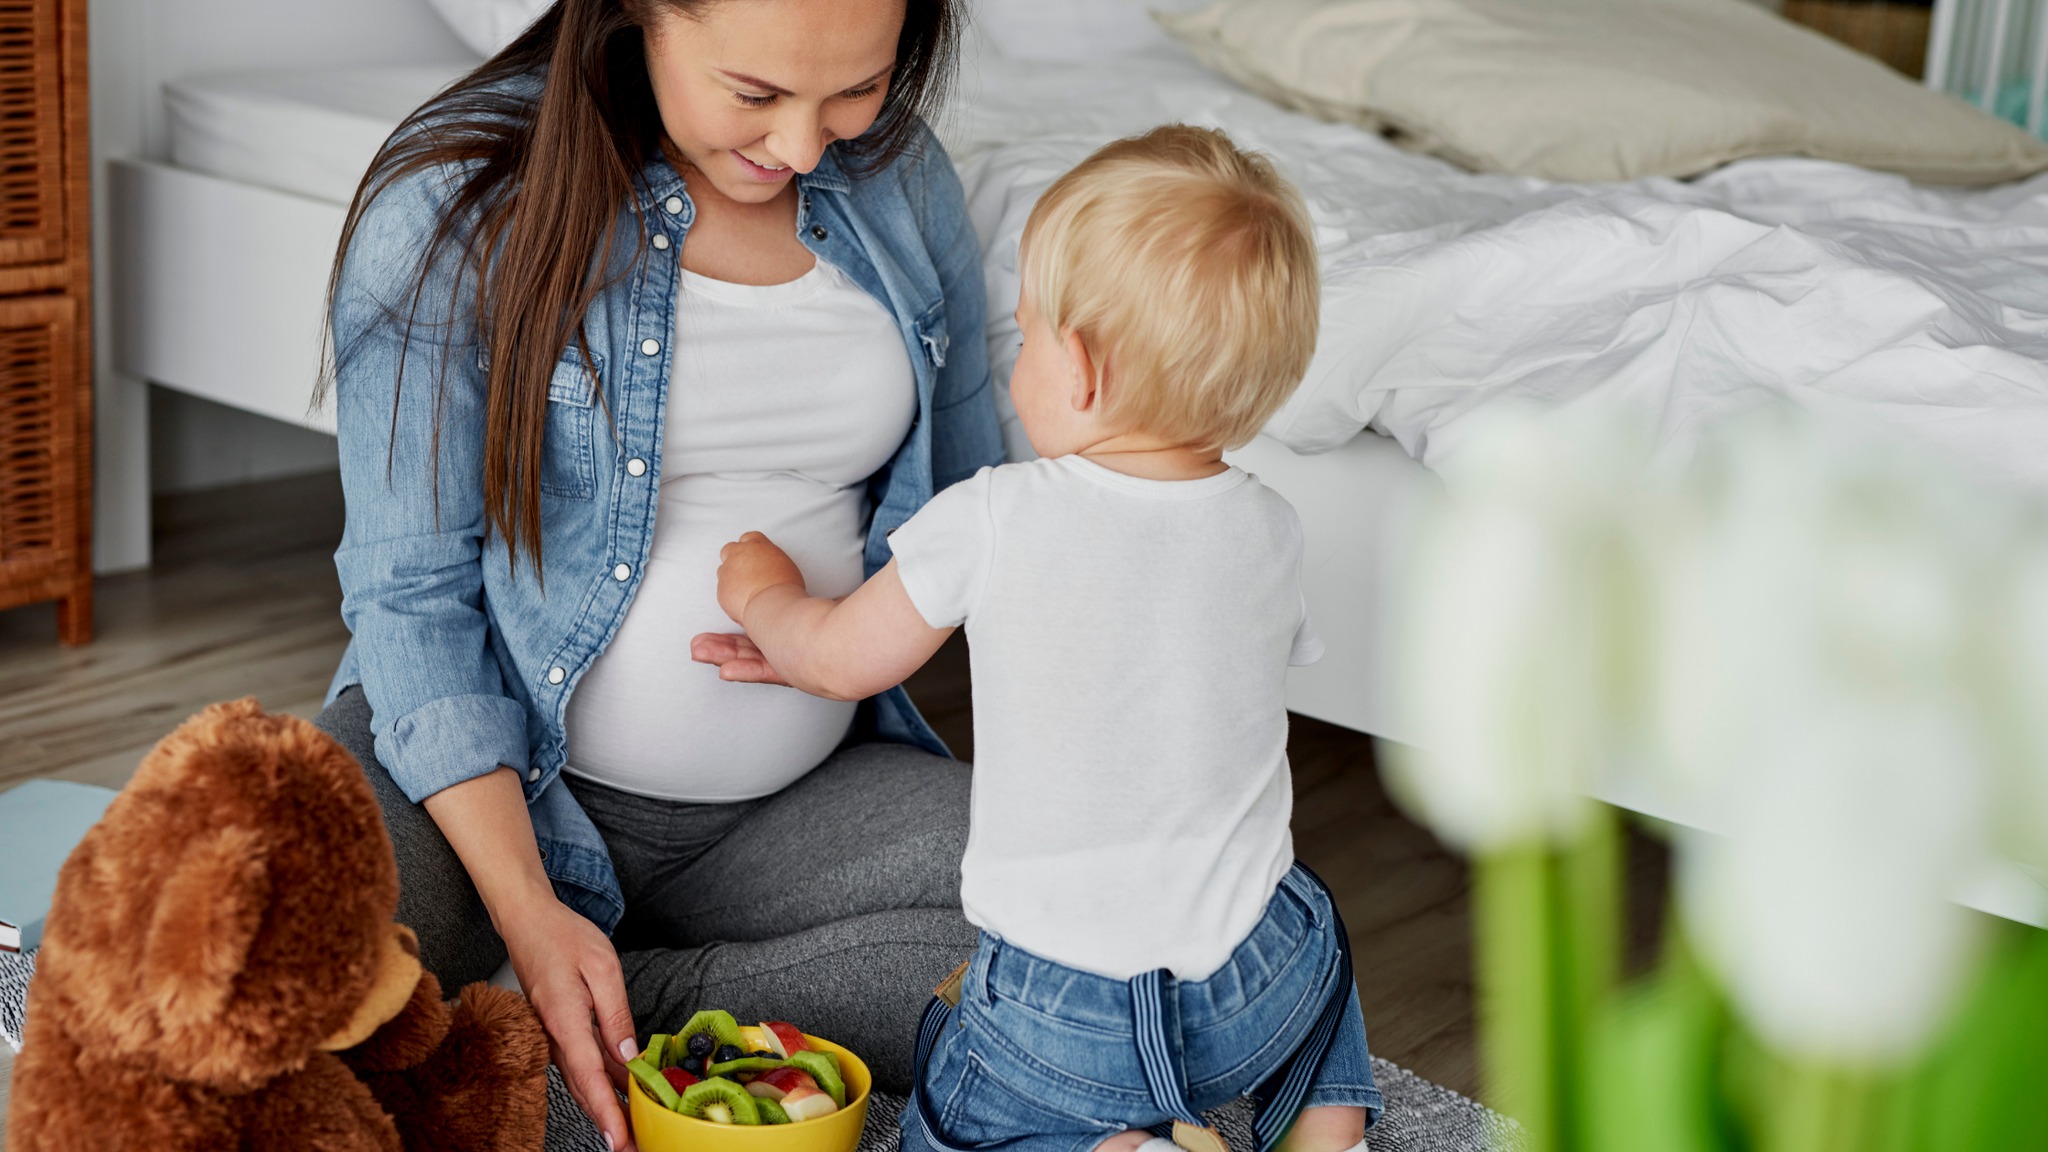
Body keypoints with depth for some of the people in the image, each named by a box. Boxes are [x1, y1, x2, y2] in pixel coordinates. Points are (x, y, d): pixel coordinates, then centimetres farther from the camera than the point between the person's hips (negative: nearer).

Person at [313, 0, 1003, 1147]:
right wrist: (527, 912, -24)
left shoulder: (899, 172, 2)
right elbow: (412, 594, -12)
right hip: (496, 771, -4)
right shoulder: (459, 202, -12)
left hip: (797, 801, 5)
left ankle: (640, 998, -15)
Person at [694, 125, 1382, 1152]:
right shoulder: (1269, 531, -3)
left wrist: (767, 593, 24)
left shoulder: (994, 520, -17)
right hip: (1257, 980, 5)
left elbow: (842, 660, -1)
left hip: (1068, 1007, -4)